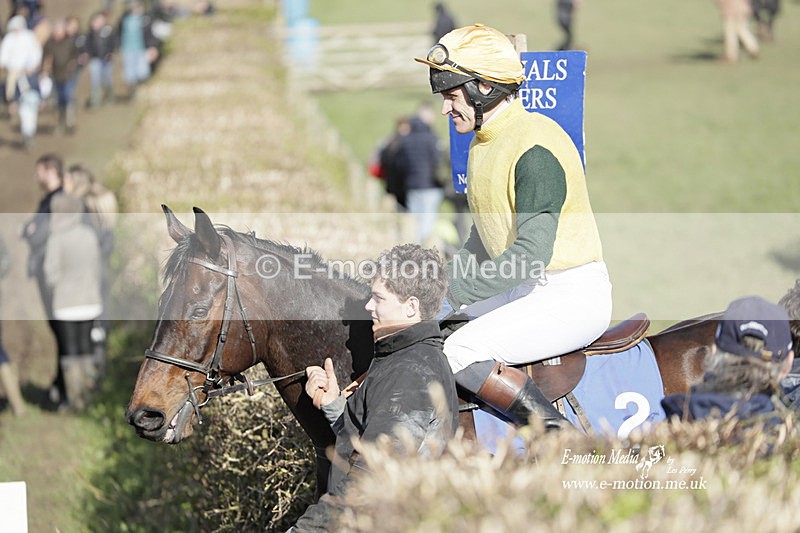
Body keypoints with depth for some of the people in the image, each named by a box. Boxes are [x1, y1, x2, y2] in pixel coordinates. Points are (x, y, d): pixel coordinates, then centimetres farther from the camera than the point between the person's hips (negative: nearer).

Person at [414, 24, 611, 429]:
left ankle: (556, 431, -17)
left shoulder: (535, 148, -20)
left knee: (460, 352, -23)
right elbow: (481, 243, 21)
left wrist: (454, 292, -26)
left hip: (574, 295, -10)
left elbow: (532, 253, -27)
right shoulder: (482, 145, 11)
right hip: (528, 290, 10)